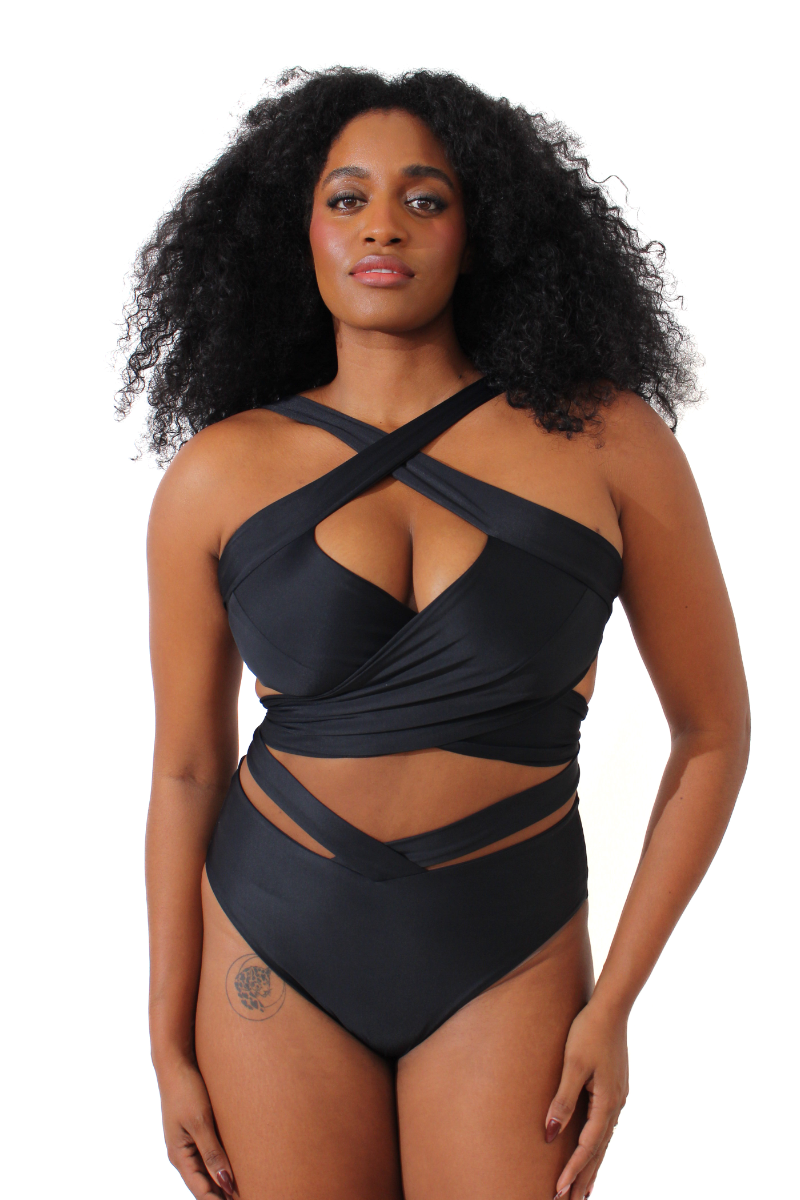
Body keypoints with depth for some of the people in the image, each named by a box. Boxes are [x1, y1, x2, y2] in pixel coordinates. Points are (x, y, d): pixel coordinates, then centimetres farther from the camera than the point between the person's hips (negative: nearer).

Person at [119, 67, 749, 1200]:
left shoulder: (605, 442, -8)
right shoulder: (219, 476, -5)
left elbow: (713, 733, -1)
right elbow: (186, 768, 3)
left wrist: (614, 1004, -4)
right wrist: (171, 1043, 5)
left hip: (506, 959, 0)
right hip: (275, 944, 1)